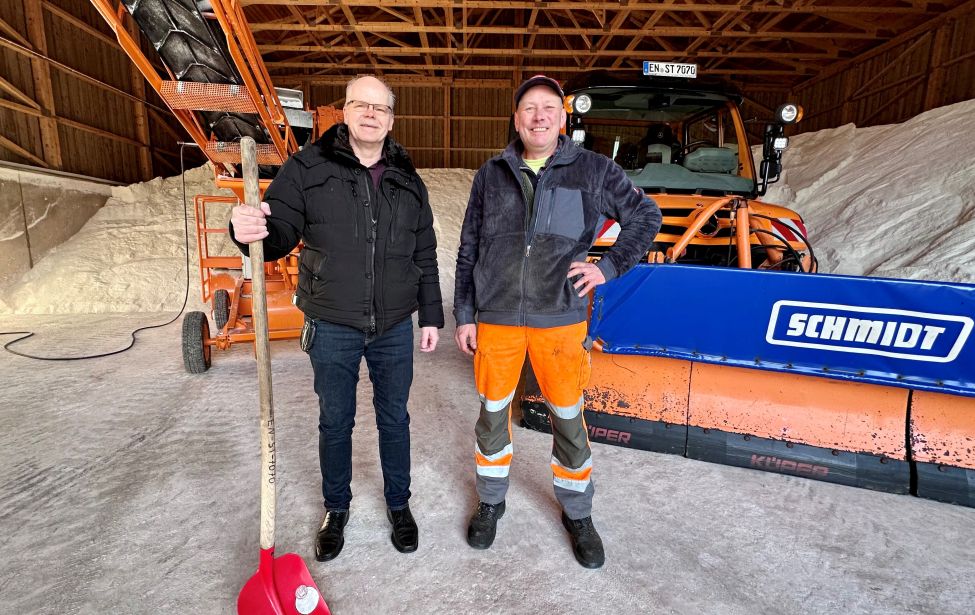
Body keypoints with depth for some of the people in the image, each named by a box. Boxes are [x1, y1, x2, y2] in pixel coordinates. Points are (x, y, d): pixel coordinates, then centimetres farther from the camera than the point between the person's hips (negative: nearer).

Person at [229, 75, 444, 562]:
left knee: (394, 418, 14)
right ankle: (336, 509, 38)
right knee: (335, 422, 13)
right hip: (332, 327, -1)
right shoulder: (308, 167, -2)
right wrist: (251, 230, -30)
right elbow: (282, 233, -6)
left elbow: (425, 255, 8)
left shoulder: (407, 179, 5)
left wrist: (431, 315, 6)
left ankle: (399, 504, 36)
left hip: (395, 326, 2)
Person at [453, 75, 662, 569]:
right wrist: (464, 315, 5)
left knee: (568, 420, 9)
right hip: (496, 319, 2)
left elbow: (645, 215, 12)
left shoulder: (593, 170, 2)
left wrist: (609, 267, -1)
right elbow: (468, 250, 8)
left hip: (560, 319, -1)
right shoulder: (491, 174, 6)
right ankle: (490, 503, 37)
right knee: (493, 414, 13)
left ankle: (577, 514, 33)